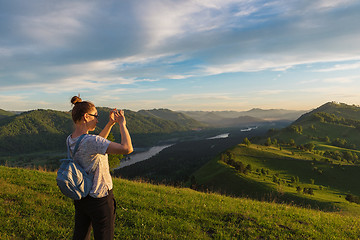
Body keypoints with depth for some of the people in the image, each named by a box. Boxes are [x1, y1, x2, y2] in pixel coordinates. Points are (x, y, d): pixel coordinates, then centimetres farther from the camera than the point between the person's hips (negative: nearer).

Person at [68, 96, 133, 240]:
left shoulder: (70, 140, -2)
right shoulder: (90, 141, -29)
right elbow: (127, 148, -36)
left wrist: (110, 123, 7)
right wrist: (122, 124, -22)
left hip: (80, 197, 8)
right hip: (99, 199, -8)